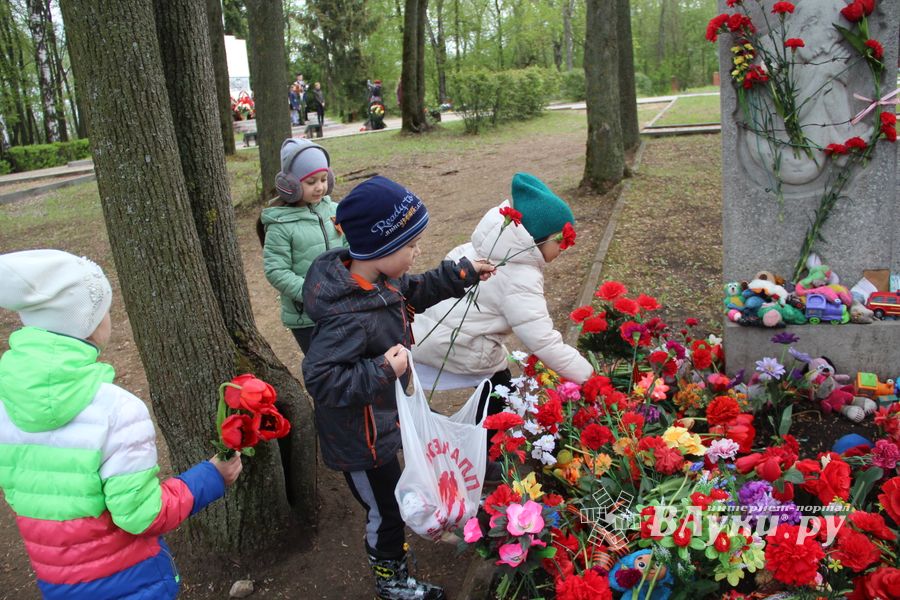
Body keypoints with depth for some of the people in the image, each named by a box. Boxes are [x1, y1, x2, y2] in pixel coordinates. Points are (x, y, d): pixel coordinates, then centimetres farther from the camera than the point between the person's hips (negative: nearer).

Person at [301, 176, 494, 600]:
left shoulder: (376, 280, -9)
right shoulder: (351, 318, -38)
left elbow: (413, 292, 11)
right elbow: (319, 378, -37)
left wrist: (462, 273, 6)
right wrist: (383, 370, -37)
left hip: (382, 419, 9)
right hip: (361, 442, -9)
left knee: (387, 503, 32)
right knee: (386, 511, 16)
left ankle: (388, 549, 60)